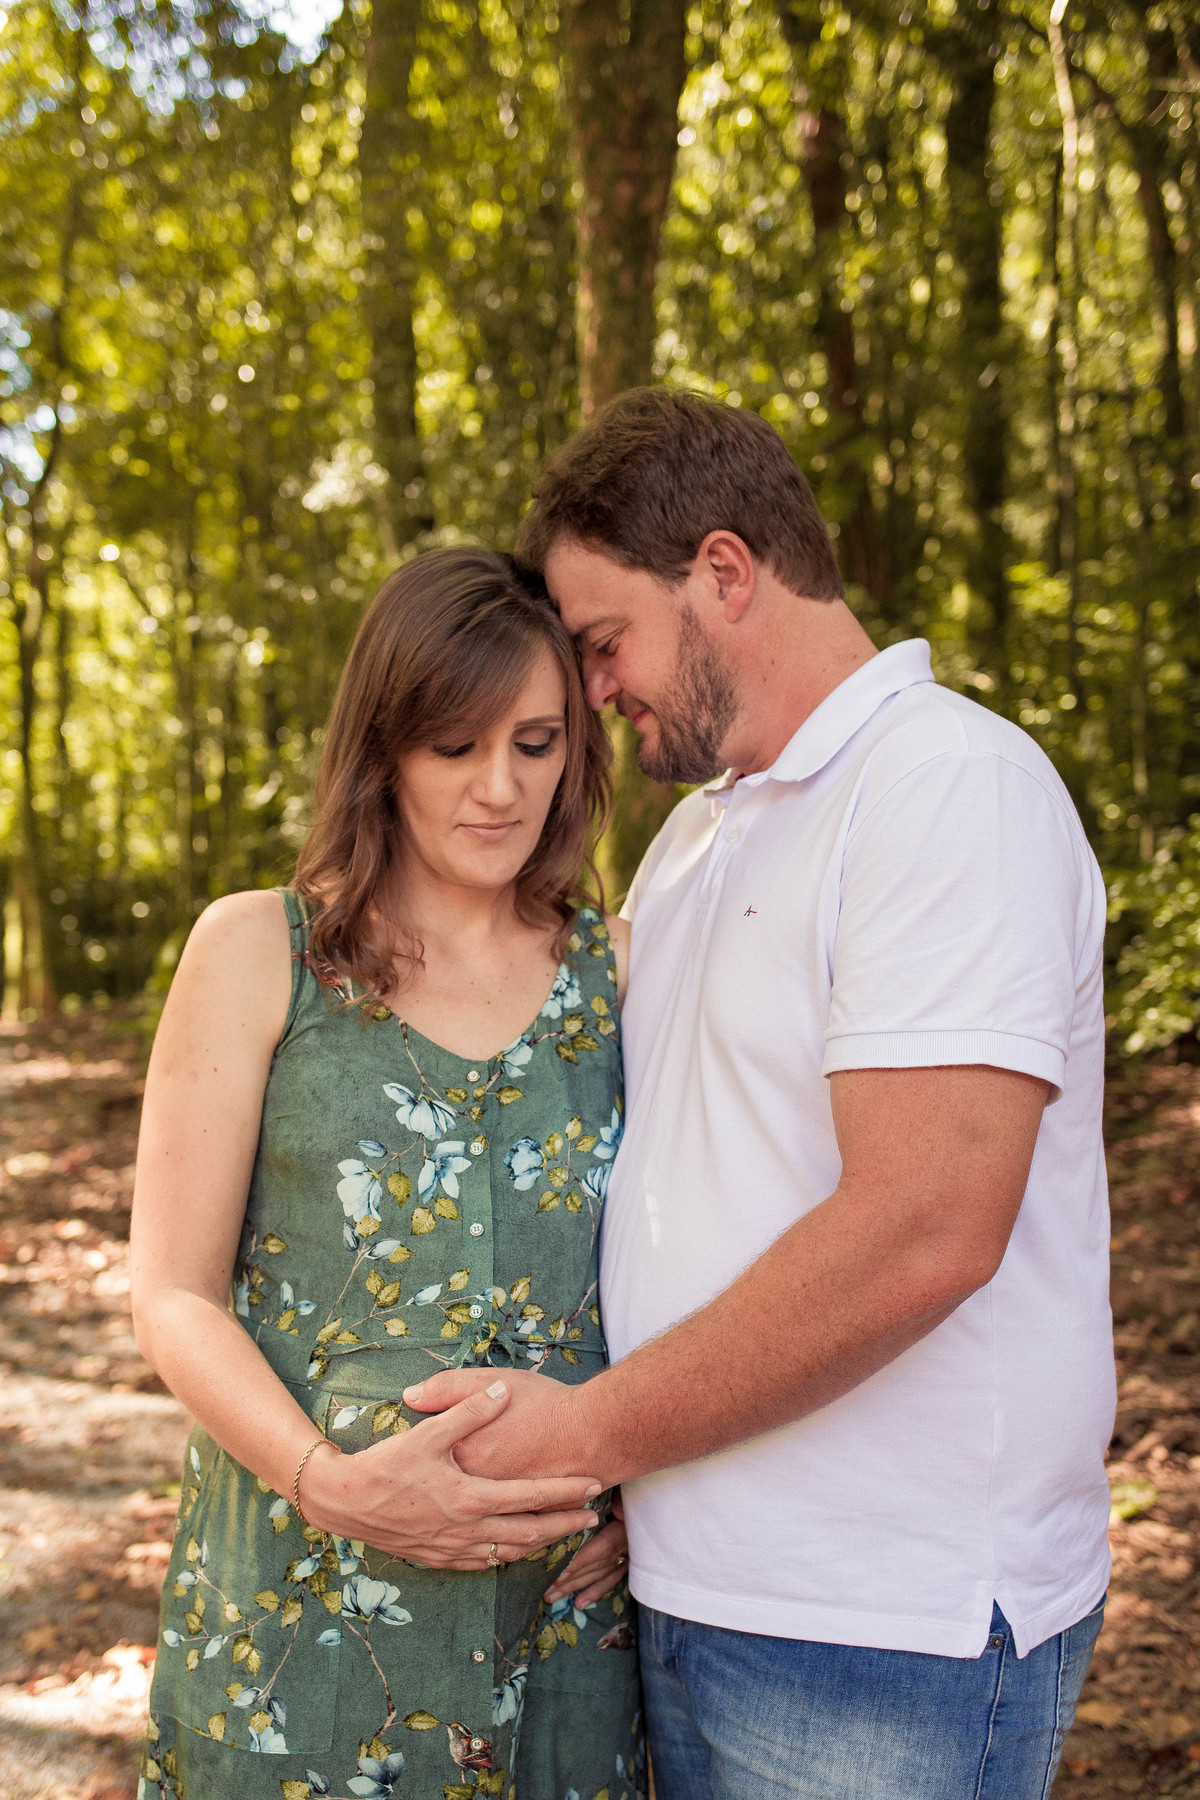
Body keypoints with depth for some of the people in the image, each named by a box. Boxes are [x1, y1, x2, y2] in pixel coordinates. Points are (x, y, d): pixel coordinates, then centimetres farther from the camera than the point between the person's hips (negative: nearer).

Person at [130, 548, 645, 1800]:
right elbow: (175, 1294, -3)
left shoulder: (616, 969, 6)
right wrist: (334, 1482, -18)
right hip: (302, 1603, -2)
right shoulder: (256, 954, -1)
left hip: (567, 1593, 2)